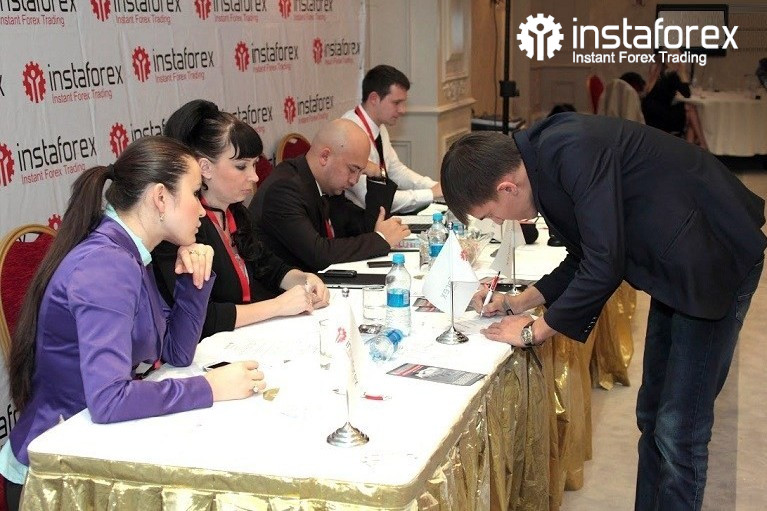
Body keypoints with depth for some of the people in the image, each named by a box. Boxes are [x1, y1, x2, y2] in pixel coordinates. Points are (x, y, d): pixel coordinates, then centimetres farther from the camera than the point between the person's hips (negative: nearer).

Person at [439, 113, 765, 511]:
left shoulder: (575, 150, -28)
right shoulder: (546, 158, 1)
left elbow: (604, 265, -28)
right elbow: (585, 257, 13)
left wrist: (535, 330, -15)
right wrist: (518, 302, 6)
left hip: (715, 262, -10)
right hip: (676, 269, 10)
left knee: (678, 431, -5)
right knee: (652, 417, 15)